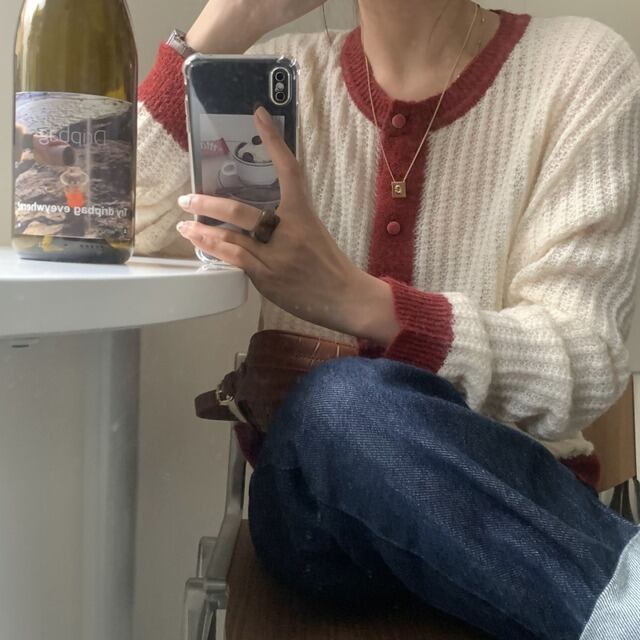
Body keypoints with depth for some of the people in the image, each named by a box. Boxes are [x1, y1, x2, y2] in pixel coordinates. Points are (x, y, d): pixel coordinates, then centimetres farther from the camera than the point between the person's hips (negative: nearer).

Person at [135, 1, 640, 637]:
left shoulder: (582, 67, -2)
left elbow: (580, 366, -13)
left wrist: (356, 302, -28)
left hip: (514, 493, -2)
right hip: (315, 493, 3)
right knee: (335, 399, -30)